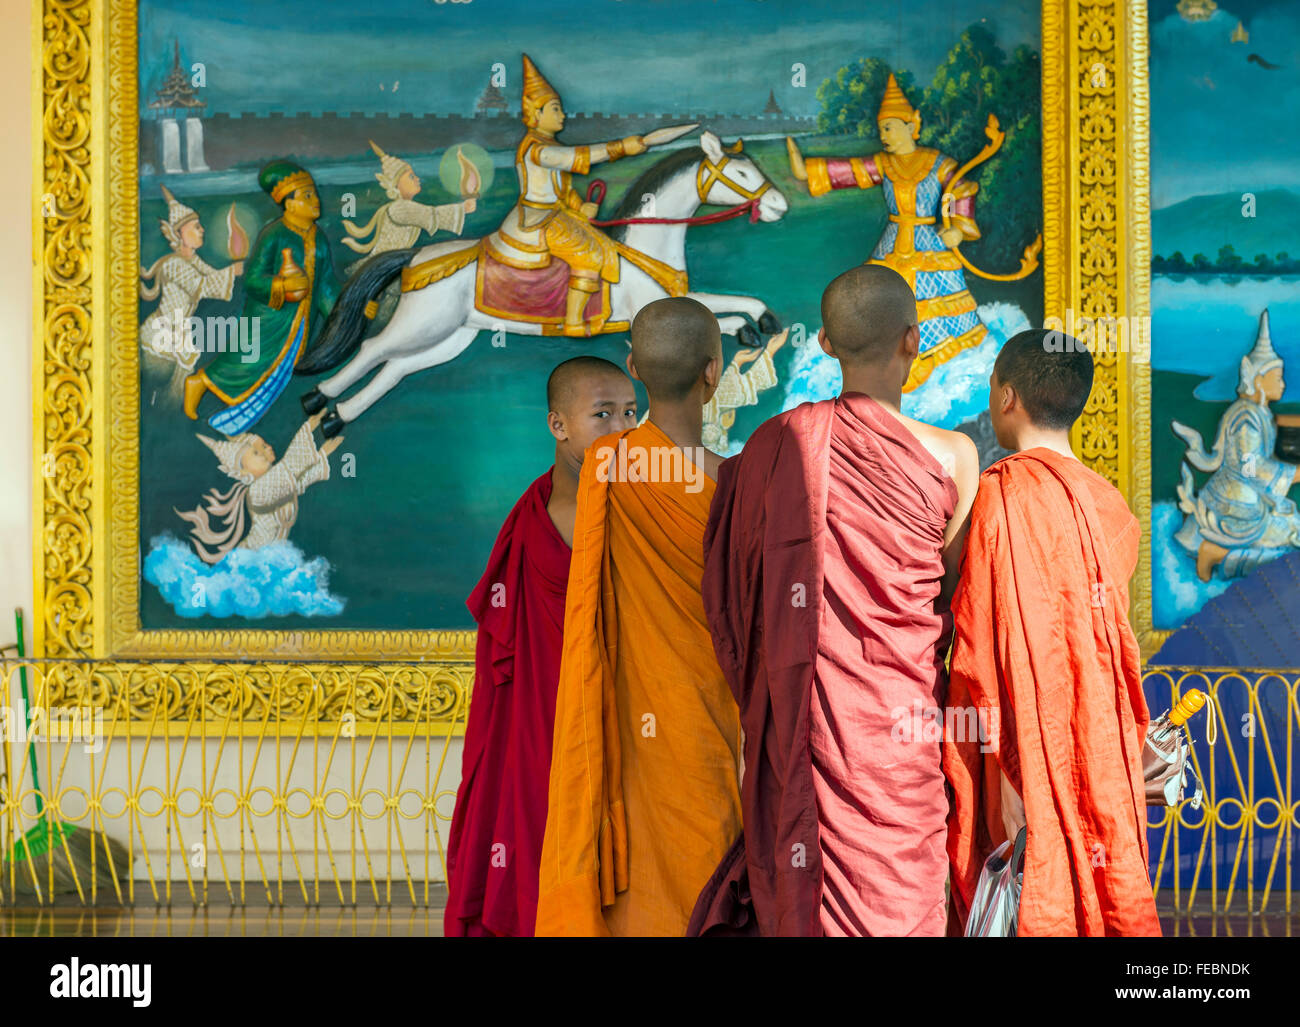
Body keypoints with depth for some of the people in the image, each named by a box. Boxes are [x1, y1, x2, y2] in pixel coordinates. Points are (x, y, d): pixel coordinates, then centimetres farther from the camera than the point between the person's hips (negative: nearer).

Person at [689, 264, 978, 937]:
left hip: (796, 708, 3)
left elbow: (737, 587, 6)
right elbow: (956, 589, 2)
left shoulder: (772, 445, -2)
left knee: (796, 888, 11)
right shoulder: (950, 457, -9)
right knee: (892, 890, 5)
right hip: (898, 707, -2)